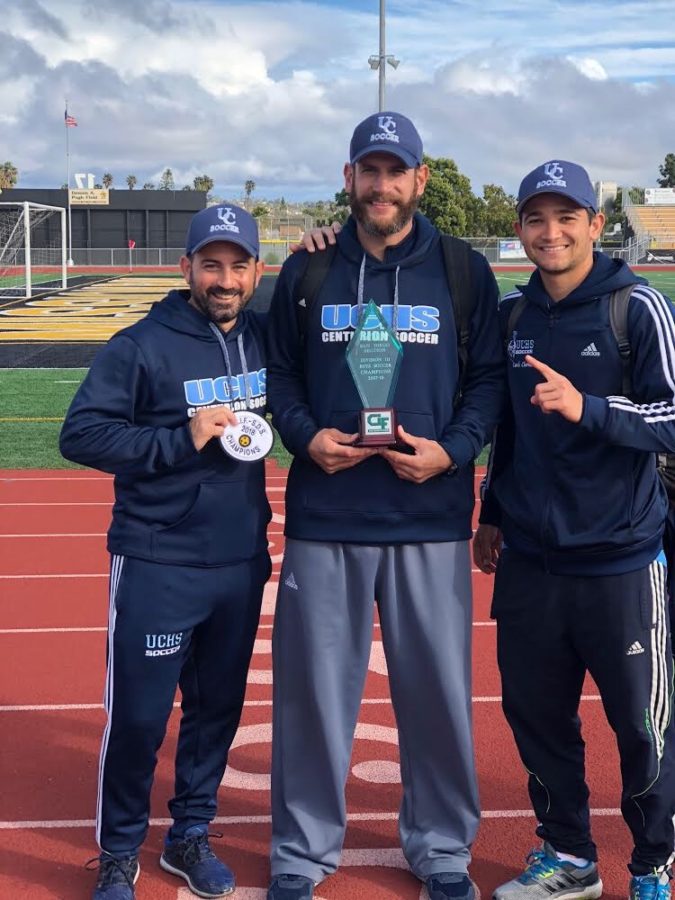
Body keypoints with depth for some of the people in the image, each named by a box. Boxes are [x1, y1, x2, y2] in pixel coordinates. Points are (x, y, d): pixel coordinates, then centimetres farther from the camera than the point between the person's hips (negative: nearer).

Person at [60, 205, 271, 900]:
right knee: (138, 715, 3)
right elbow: (81, 434, -13)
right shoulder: (142, 346, -10)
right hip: (157, 567, -5)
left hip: (242, 564, 5)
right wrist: (183, 438, -21)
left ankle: (190, 835, 34)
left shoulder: (266, 338, 4)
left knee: (218, 707, 15)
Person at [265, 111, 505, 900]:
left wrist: (451, 450, -10)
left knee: (438, 687, 6)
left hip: (431, 518, 0)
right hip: (324, 517, 1)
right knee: (313, 686, 6)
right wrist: (305, 435, -8)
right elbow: (279, 373, 11)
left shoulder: (464, 271, 5)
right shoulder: (307, 270, 7)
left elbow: (490, 377, 5)